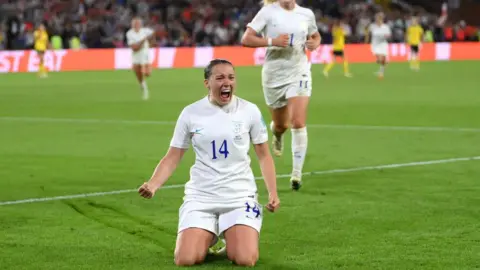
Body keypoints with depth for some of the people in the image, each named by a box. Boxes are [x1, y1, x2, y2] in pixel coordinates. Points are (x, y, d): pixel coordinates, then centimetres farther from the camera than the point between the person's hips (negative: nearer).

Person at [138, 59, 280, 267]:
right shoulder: (190, 113, -2)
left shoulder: (249, 111, -2)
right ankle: (208, 239, 19)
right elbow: (172, 157, 2)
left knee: (245, 260, -20)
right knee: (185, 260, -17)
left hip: (240, 196, 0)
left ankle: (232, 241, 17)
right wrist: (153, 185, -16)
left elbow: (264, 156, 7)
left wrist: (272, 192, -5)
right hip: (200, 196, 1)